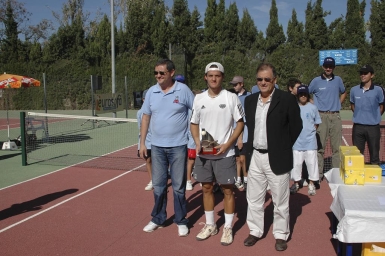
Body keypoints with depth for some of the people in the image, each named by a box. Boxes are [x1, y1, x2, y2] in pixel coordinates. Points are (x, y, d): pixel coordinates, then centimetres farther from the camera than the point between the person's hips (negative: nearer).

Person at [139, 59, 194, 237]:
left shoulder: (183, 90, -7)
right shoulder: (151, 92, 3)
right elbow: (145, 118, 9)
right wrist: (142, 143, 6)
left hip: (178, 146, -3)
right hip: (157, 146, 3)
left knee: (178, 186, 7)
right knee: (158, 185, 12)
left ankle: (181, 221, 22)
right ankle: (158, 219, 28)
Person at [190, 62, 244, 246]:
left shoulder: (231, 97, -5)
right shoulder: (199, 98, 5)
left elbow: (240, 123, -3)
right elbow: (194, 124, 11)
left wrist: (227, 144, -14)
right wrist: (197, 142, -6)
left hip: (224, 153, -3)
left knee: (227, 190, 4)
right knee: (206, 188, 13)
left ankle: (228, 228, 19)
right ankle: (210, 225, 29)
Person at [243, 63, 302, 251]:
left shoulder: (287, 99, -9)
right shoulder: (250, 100, 6)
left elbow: (296, 126, -3)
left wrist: (284, 147, 0)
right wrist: (250, 149, 10)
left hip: (277, 158, -4)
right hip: (254, 157, 5)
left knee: (280, 200, 9)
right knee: (254, 199, 14)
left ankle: (281, 235, 25)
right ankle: (255, 231, 30)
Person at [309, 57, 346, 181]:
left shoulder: (338, 80, 10)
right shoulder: (316, 81, 2)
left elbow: (343, 93, 26)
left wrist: (338, 104, 12)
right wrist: (314, 107, 2)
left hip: (335, 116, 3)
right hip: (321, 116, -2)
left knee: (337, 147, 4)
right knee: (320, 146, -1)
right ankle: (318, 174, 4)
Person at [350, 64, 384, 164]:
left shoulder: (378, 90, -5)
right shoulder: (354, 90, 1)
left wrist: (375, 117, 3)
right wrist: (359, 115, 7)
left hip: (373, 127, -2)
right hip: (358, 126, 2)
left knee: (374, 154, 7)